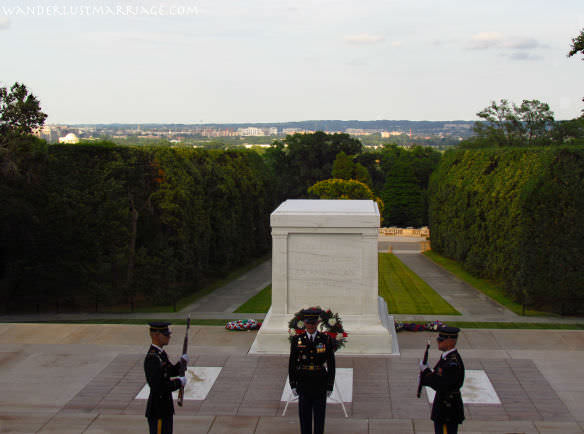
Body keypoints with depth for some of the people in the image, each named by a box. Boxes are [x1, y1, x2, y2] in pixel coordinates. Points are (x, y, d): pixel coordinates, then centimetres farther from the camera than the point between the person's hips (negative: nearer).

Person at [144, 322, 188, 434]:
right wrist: (179, 382, -18)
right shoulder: (152, 358, -24)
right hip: (158, 411, -10)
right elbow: (158, 387, -30)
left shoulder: (160, 353, 7)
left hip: (165, 408, 10)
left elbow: (172, 372, 19)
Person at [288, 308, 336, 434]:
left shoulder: (326, 340, -3)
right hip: (303, 384, 1)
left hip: (320, 384, 0)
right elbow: (292, 364, 3)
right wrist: (293, 385, 0)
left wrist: (330, 386, -1)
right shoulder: (297, 340, -1)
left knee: (319, 415, 6)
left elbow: (331, 365, 1)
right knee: (304, 416, 7)